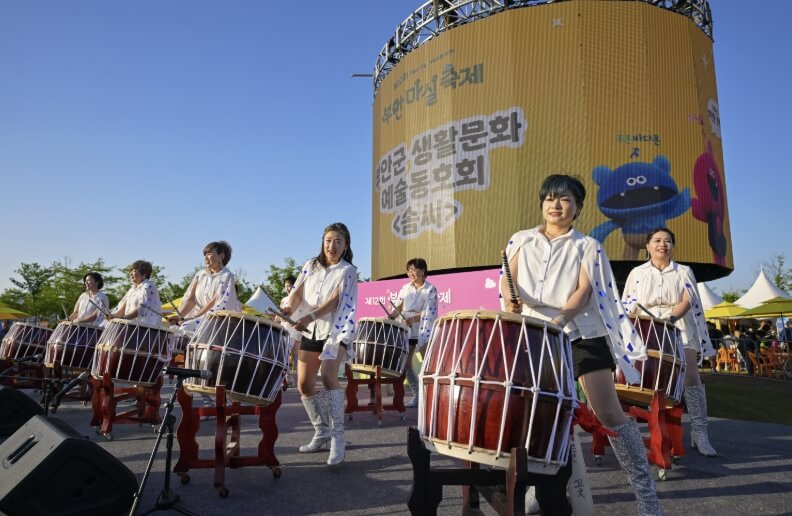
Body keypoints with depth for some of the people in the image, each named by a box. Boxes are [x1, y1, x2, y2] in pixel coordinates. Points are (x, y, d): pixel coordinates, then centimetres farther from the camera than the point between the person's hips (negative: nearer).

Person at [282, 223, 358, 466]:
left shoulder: (348, 271, -5)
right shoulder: (311, 265, 9)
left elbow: (334, 301, -18)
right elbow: (298, 292, -2)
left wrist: (310, 317, -33)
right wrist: (289, 307, -25)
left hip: (335, 331, -5)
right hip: (309, 332, 6)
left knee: (328, 377, -25)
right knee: (304, 384, 5)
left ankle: (337, 437, -18)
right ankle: (321, 432, 22)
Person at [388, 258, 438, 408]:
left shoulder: (430, 290, -5)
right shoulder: (405, 288, 10)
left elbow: (428, 312, -15)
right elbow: (398, 306, 1)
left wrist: (413, 318, -28)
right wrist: (392, 315, -19)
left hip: (424, 332, -6)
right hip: (407, 331, 6)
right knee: (406, 363, 7)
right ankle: (417, 396, 18)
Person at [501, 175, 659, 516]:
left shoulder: (588, 247, 7)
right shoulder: (521, 240, 13)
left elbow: (584, 292, -7)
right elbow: (508, 280, 2)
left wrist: (559, 320, -25)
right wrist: (511, 299, -22)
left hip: (581, 335, -2)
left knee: (608, 413, -6)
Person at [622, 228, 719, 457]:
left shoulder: (684, 271, 10)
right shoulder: (637, 273, 12)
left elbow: (686, 300, -4)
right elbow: (631, 305, 10)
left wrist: (671, 317, -23)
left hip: (679, 329, 0)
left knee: (690, 376, -11)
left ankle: (699, 432, -7)